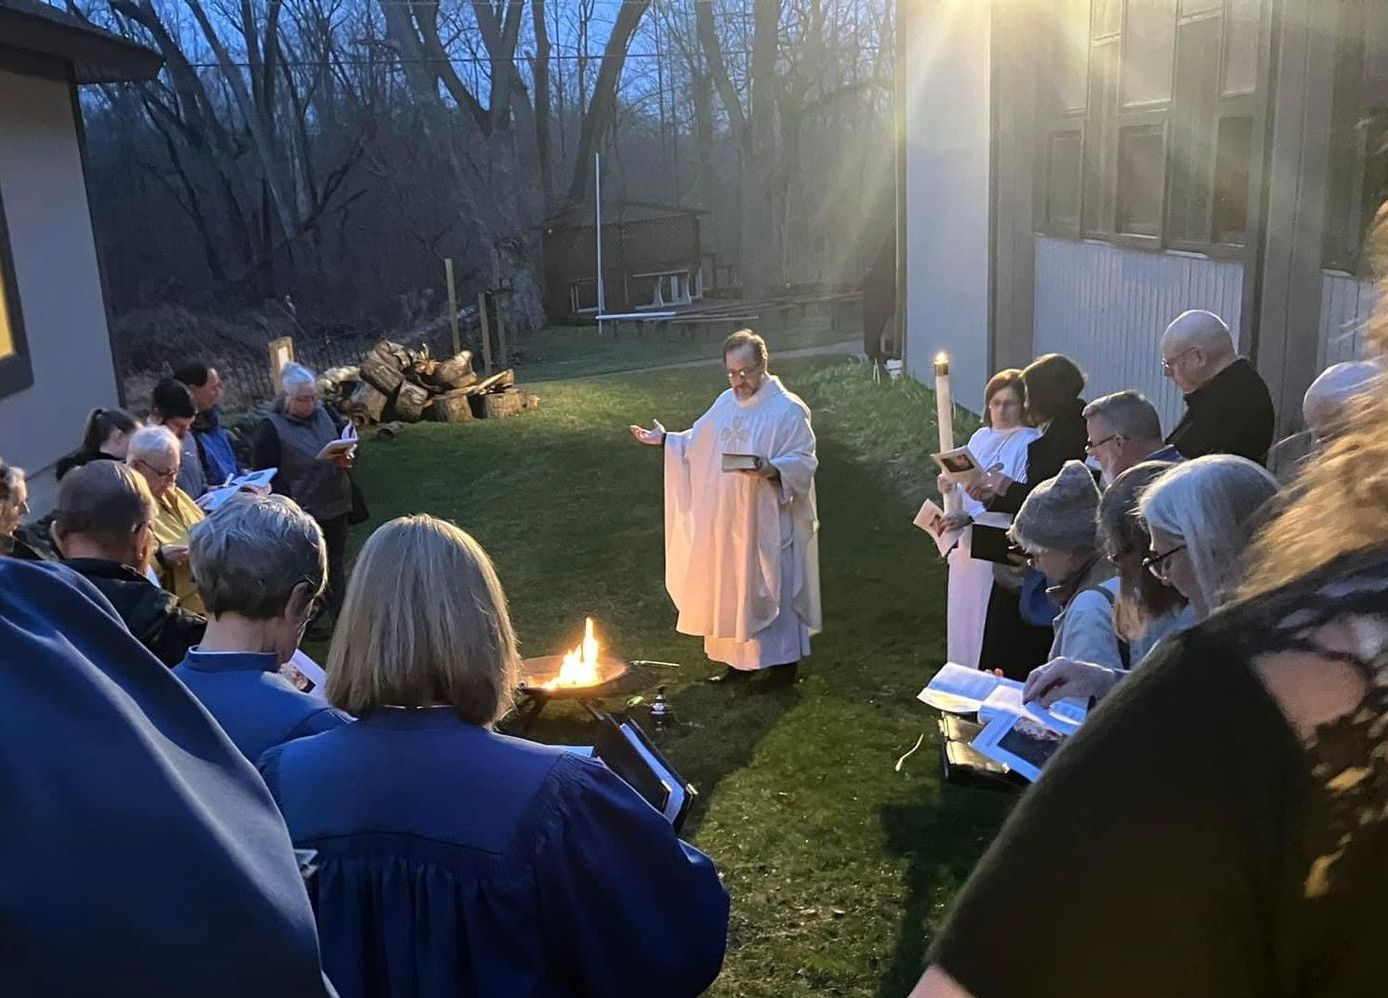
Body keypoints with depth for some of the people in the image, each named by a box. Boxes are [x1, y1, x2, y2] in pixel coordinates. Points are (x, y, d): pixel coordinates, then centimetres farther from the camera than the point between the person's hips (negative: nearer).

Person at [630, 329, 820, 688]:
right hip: (728, 522, 7)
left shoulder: (788, 409, -13)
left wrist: (771, 469, -33)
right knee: (731, 588, 13)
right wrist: (665, 440, 12)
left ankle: (783, 663, 15)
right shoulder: (726, 403, 9)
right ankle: (741, 658, 27)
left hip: (768, 523, -7)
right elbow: (698, 443, 21)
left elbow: (804, 462, -16)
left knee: (770, 588, 2)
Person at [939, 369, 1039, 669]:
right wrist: (950, 485, -5)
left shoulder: (1028, 443, -12)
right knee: (965, 610, 15)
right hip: (967, 542, 7)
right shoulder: (980, 438, 10)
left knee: (990, 618, -1)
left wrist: (970, 518, -26)